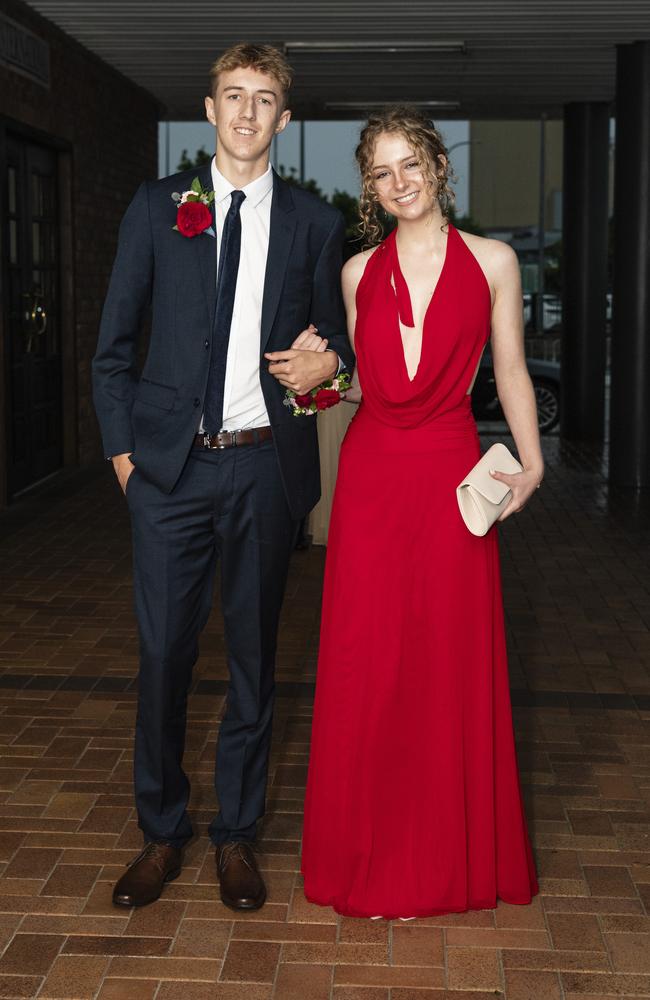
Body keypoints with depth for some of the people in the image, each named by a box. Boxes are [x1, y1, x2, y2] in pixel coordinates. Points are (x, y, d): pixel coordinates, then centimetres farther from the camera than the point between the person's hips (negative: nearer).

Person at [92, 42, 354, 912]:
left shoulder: (314, 223, 7)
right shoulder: (156, 207, 6)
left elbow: (334, 337, 15)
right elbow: (113, 341, 8)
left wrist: (329, 359, -9)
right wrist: (121, 445, 1)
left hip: (265, 465, 1)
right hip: (170, 465, 0)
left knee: (254, 654, 9)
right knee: (163, 653, 3)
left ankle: (237, 833, 24)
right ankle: (162, 832, 21)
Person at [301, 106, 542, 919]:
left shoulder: (491, 261, 4)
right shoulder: (359, 271, 9)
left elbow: (510, 371, 6)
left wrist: (531, 462, -5)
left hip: (451, 472, -1)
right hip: (371, 471, 2)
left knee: (455, 658, 3)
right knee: (365, 659, 4)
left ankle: (454, 851, 21)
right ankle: (370, 849, 20)